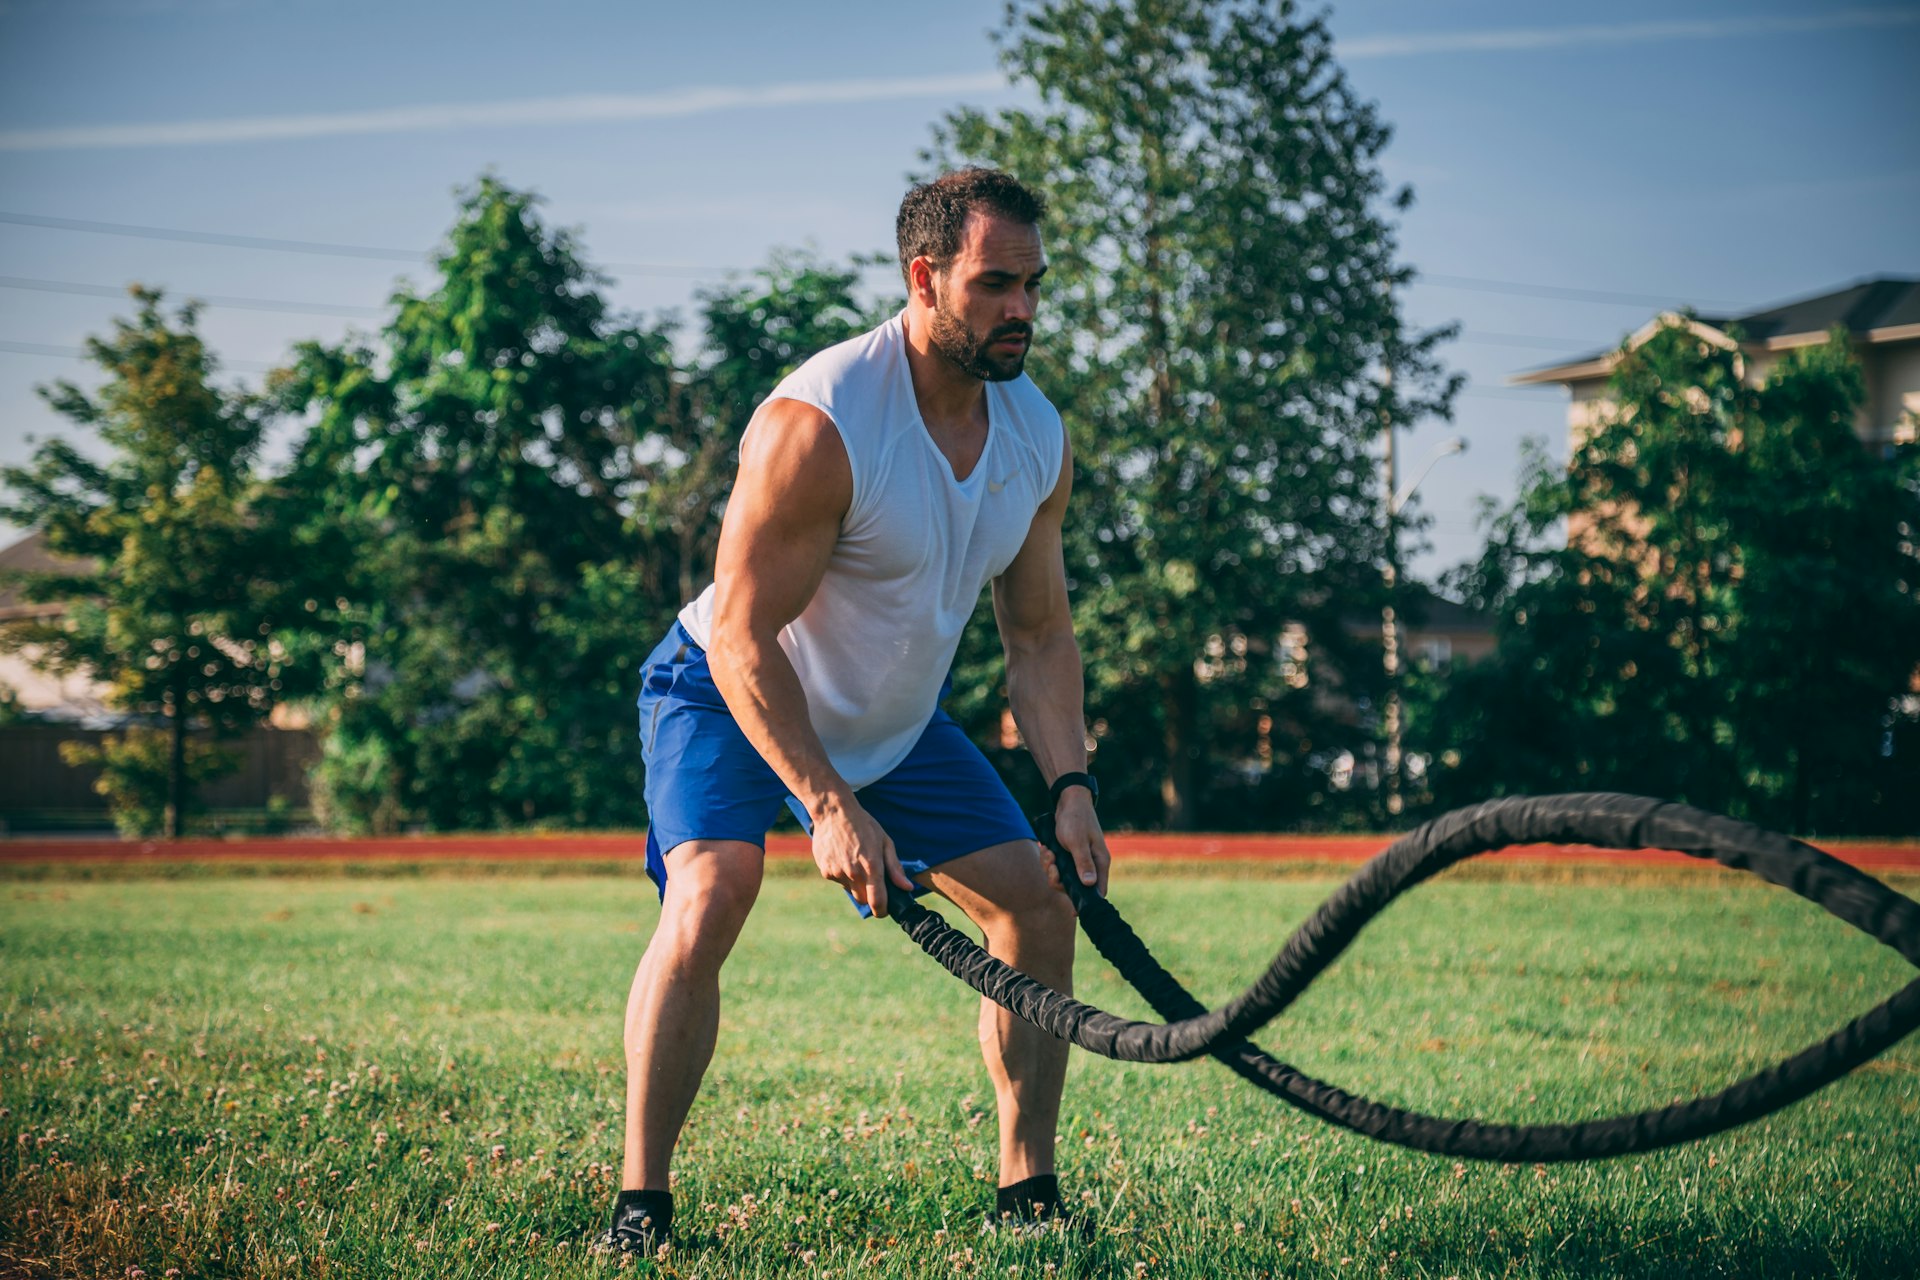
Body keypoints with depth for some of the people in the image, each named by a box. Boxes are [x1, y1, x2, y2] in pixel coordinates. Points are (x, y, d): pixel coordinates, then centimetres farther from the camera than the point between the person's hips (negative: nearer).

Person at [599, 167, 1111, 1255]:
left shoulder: (1041, 439, -8)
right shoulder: (816, 425, -30)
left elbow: (1041, 636, 2)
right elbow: (743, 636, -28)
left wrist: (1071, 784, -12)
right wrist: (828, 804, -33)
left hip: (895, 718, 7)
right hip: (733, 696, -6)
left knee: (1041, 901, -1)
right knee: (711, 894, -29)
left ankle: (1029, 1193, 11)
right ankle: (641, 1205, -19)